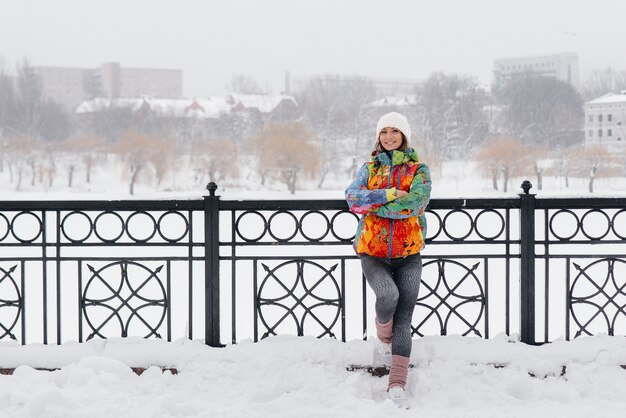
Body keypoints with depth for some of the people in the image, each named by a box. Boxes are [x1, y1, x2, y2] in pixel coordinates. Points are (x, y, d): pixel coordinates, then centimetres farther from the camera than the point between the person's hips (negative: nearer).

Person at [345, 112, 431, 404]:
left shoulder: (419, 171, 3)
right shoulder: (369, 169, 10)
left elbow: (412, 205, -16)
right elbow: (352, 197, -9)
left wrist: (370, 203, -12)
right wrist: (387, 195, -20)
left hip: (408, 253, 0)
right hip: (373, 253, 0)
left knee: (403, 317, -8)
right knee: (388, 295, -27)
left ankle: (397, 382, -7)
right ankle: (383, 335, 5)